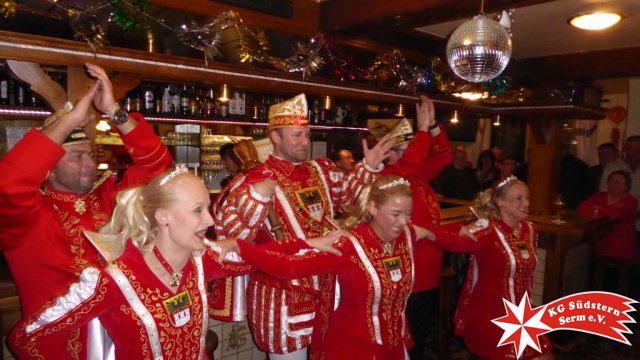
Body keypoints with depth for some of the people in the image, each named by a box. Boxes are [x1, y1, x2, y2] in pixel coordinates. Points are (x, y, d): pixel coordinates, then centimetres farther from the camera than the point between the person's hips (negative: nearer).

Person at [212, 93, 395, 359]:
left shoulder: (321, 170, 4)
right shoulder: (256, 182, -15)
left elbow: (345, 193, 23)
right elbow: (228, 232, -21)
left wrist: (369, 166, 10)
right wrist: (255, 197, -33)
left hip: (325, 290, 6)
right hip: (283, 297, -6)